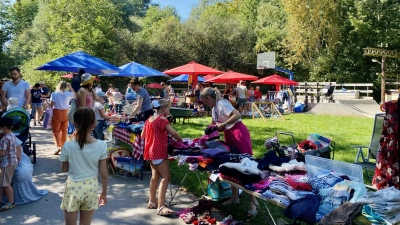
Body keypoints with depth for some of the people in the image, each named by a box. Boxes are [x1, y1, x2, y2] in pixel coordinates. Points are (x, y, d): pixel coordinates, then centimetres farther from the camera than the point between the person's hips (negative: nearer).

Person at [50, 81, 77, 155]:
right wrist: (70, 87, 17)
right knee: (64, 130, 15)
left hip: (56, 113, -3)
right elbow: (75, 95, 16)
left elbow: (51, 105, -9)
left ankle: (58, 146, -13)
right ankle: (63, 145, 26)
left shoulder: (54, 94, -7)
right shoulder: (67, 94, -2)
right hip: (65, 113, 3)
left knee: (56, 130, 0)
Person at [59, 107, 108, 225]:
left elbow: (64, 169, 1)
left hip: (73, 188, -1)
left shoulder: (68, 146, -16)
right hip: (91, 187, 1)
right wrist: (104, 193, 8)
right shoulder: (101, 145, -14)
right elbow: (104, 174, -7)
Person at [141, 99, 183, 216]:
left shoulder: (149, 119, 12)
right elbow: (173, 133, -22)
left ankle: (152, 202, 27)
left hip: (151, 151, 10)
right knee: (166, 177, -12)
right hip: (159, 151, -10)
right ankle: (161, 207, -18)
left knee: (155, 176, 19)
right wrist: (181, 141, -7)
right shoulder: (162, 119, -14)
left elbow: (143, 135, 20)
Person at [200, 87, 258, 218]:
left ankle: (254, 203, -2)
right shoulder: (214, 108, 12)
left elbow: (237, 115, -29)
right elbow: (214, 125, 21)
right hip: (229, 136, 10)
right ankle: (235, 197, 24)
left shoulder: (222, 104, -16)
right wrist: (210, 130, 2)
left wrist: (223, 124, -26)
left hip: (239, 134, -10)